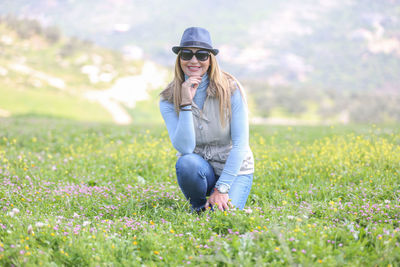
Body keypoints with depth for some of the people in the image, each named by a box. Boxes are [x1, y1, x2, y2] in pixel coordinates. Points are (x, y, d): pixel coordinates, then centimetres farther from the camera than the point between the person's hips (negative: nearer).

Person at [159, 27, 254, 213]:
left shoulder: (231, 89, -14)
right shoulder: (169, 99, -9)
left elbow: (240, 143, -15)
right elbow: (184, 148, -21)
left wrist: (221, 188, -20)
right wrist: (186, 103, -29)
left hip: (234, 169, -1)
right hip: (199, 169, 1)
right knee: (186, 162, -34)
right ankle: (199, 208, -3)